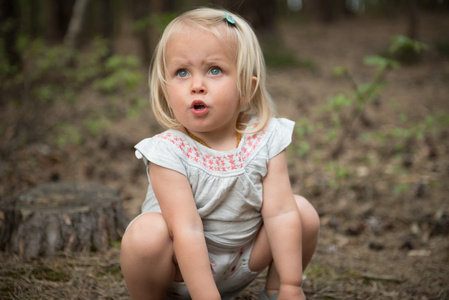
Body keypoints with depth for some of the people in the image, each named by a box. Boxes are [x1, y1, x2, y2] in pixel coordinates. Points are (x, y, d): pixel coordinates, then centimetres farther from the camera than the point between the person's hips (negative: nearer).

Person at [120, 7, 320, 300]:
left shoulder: (265, 141, -16)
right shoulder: (168, 153, -25)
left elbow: (280, 213, -18)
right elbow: (188, 230, -31)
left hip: (242, 262, 4)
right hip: (180, 270, -3)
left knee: (303, 211, -12)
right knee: (146, 232, -32)